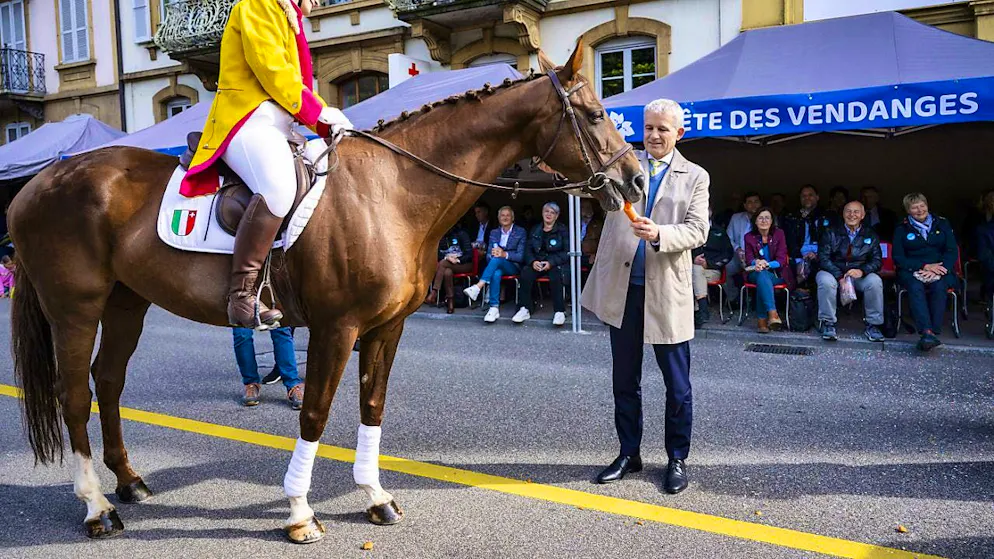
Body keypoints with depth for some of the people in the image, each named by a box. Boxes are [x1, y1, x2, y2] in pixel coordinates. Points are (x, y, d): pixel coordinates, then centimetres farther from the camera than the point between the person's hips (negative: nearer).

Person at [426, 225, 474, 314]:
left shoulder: (461, 234, -2)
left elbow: (469, 254, -7)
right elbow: (437, 255, 3)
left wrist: (457, 260, -22)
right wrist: (446, 257, -18)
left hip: (464, 264, -3)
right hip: (447, 264, 3)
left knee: (443, 263, -31)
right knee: (447, 272, -34)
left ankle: (434, 293, -36)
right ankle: (450, 300, -30)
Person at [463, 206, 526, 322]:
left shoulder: (520, 232, 5)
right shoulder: (494, 233, 17)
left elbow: (521, 256, -4)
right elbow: (488, 255, 12)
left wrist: (505, 254, -22)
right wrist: (492, 254, -14)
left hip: (513, 267, -2)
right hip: (497, 266, 3)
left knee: (497, 259, -37)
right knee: (496, 274, -37)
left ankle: (478, 287, -49)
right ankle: (494, 308, -42)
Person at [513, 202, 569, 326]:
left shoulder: (562, 230, 3)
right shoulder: (535, 230, 15)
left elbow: (567, 252, -5)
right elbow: (528, 249, 11)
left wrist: (551, 263, -17)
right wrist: (533, 261, -11)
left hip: (557, 264, -3)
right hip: (538, 263, 3)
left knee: (555, 274, -37)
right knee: (525, 271, -28)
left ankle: (560, 311, -30)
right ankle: (525, 310, -25)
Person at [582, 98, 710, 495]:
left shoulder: (695, 177, 6)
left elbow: (698, 231, -4)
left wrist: (659, 234, -23)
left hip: (667, 290, -1)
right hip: (622, 287, 2)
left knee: (677, 383, 6)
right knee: (624, 379, 12)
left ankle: (677, 459, 22)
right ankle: (629, 453, 27)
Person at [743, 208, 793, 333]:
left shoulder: (779, 234, 3)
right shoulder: (749, 237, 7)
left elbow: (782, 259, -5)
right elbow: (749, 259, 1)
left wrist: (767, 264, -25)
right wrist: (756, 262, -25)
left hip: (776, 273, -1)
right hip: (756, 273, 1)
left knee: (762, 279, -35)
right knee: (762, 276, -36)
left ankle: (762, 319, -41)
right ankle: (772, 313, -50)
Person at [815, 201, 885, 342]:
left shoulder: (871, 235, 9)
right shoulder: (831, 233, 3)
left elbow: (877, 260, 2)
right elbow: (823, 257, -7)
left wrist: (862, 271, -20)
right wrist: (840, 277, -20)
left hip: (860, 274, 2)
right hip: (834, 272, -1)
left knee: (875, 281, -29)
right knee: (825, 280, -35)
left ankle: (873, 325, -16)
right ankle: (828, 323, -23)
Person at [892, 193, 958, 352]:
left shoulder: (942, 224, 14)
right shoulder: (902, 229, 10)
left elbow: (952, 252, 5)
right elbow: (898, 258, 2)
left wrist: (935, 270, -14)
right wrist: (925, 266, -13)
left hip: (940, 270, 1)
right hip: (911, 271, -1)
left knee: (939, 287, -33)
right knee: (915, 287, -35)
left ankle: (933, 332, -37)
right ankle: (927, 332, -47)